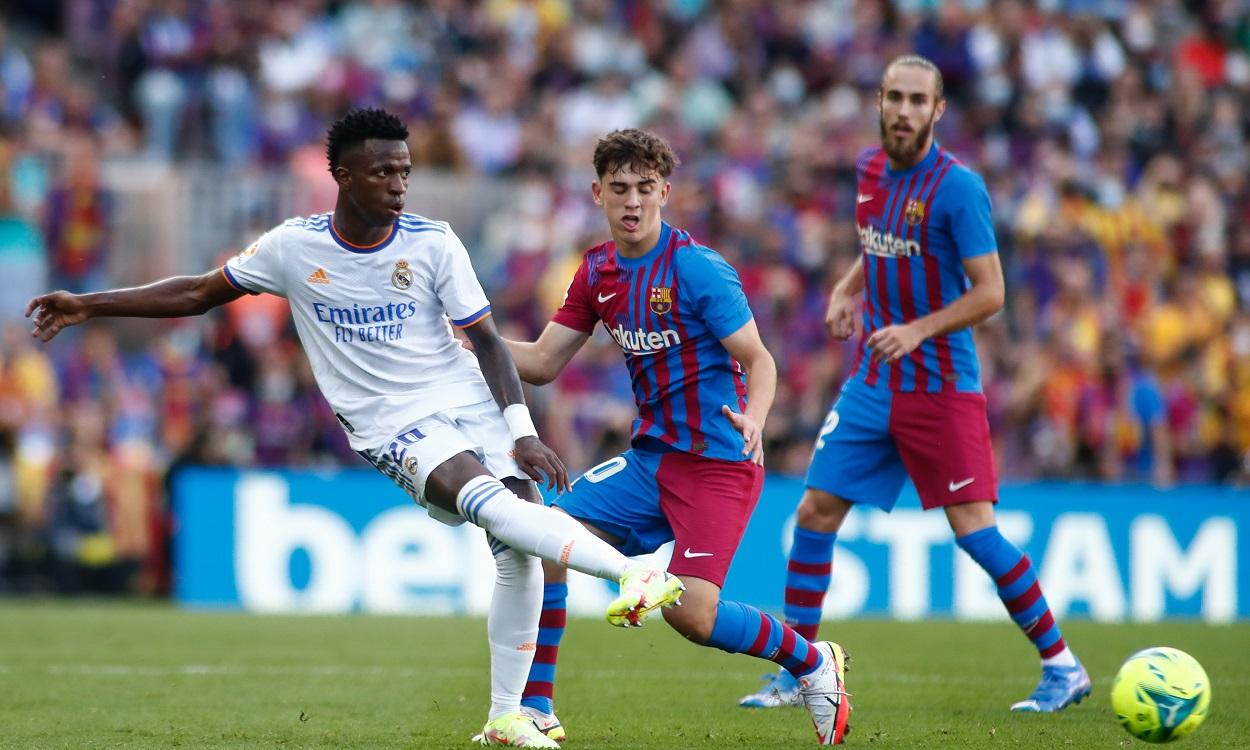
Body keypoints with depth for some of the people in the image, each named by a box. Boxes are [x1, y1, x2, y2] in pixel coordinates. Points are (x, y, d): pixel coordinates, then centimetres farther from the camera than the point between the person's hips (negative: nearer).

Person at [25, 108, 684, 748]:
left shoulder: (433, 244, -1)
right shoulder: (294, 247, -1)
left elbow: (486, 339, 3)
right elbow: (199, 294, 11)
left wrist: (523, 431, -8)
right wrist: (86, 307, 10)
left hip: (472, 402, 2)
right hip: (395, 428, -2)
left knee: (518, 546, -13)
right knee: (489, 500, -31)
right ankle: (629, 572, -44)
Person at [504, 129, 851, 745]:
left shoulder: (696, 267, -15)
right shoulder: (597, 271, 6)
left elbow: (758, 359, -14)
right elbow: (543, 363, 10)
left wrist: (754, 418, -34)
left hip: (717, 463, -7)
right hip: (651, 457, 7)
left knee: (691, 613, -18)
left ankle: (812, 662, 7)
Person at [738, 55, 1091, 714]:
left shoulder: (957, 186, -14)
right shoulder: (870, 169, 7)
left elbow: (989, 292, -15)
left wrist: (916, 330, -26)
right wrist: (846, 290, 7)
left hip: (940, 384, -6)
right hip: (872, 383, 6)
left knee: (973, 530, -9)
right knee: (815, 513, 1)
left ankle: (1062, 668, 3)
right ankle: (795, 673, 10)